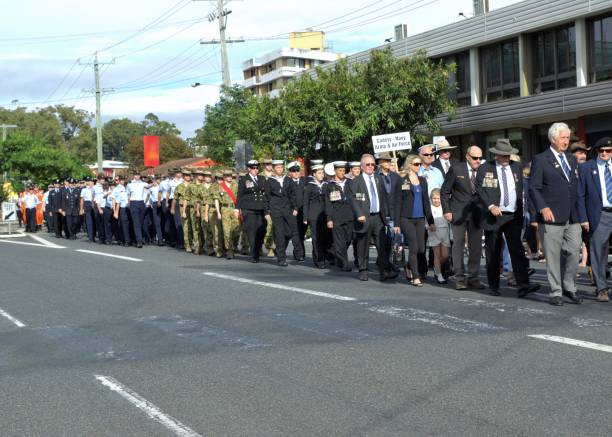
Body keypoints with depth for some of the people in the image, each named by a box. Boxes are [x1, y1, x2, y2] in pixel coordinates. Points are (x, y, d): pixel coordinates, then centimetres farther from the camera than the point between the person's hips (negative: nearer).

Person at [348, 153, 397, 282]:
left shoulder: (378, 180, 14)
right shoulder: (355, 182, -1)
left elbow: (384, 198, 16)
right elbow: (353, 200, -8)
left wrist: (385, 213, 7)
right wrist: (359, 215, -19)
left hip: (378, 217, 4)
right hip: (364, 218, -4)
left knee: (383, 245, -4)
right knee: (363, 246, 4)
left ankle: (385, 271, -6)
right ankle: (363, 271, 15)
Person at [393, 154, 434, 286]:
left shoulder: (422, 181, 13)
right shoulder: (402, 182, -2)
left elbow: (426, 201, 15)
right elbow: (397, 203, -3)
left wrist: (431, 221, 11)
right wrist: (397, 223, -8)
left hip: (420, 219, 5)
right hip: (407, 219, -5)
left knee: (421, 249, 2)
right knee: (414, 248, -7)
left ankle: (409, 267, 29)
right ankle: (415, 277, 2)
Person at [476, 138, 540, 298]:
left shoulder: (517, 167, 12)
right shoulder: (485, 168, 1)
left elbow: (520, 190, 18)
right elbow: (479, 189, -5)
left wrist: (520, 210, 11)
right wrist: (491, 206, -17)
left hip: (513, 216, 2)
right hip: (493, 216, -2)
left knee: (517, 250, -9)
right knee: (493, 253, 3)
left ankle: (523, 285, -15)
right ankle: (493, 286, 13)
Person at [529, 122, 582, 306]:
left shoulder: (572, 159, 17)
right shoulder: (540, 160, -2)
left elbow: (576, 186, 20)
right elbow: (533, 188, -7)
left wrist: (580, 211, 11)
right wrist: (543, 208, -19)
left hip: (573, 217, 5)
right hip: (552, 216, -5)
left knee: (574, 253, 3)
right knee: (553, 256, 1)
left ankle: (569, 287, 21)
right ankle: (555, 292, 11)